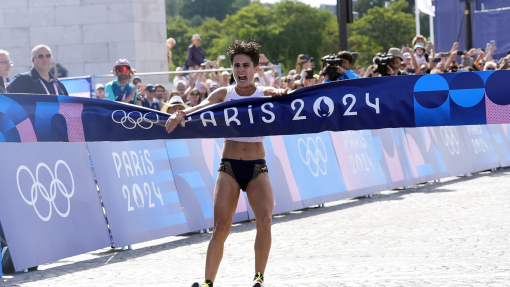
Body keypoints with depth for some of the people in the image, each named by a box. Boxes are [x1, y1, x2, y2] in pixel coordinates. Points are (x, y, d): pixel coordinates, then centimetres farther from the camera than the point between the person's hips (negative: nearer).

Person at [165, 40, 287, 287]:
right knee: (221, 227, -9)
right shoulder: (223, 94, 5)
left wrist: (280, 94, -39)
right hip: (229, 166, 0)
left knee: (264, 221, -17)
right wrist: (180, 114, -31)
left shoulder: (265, 94, 5)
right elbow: (201, 107, -10)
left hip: (257, 167, 0)